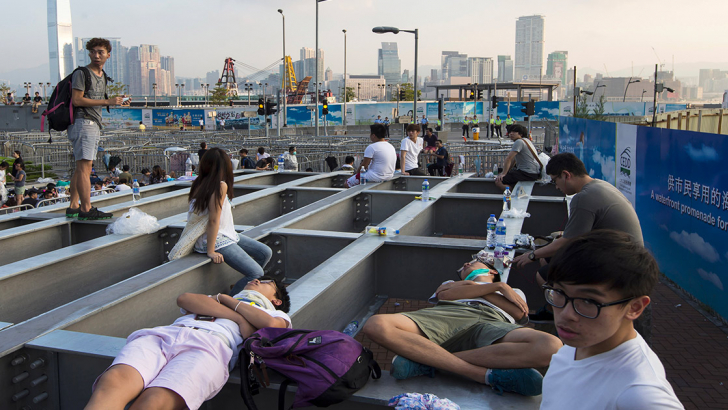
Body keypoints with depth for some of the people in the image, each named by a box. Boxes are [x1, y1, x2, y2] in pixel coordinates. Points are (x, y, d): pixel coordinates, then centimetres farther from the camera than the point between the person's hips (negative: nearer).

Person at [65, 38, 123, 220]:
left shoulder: (102, 76, 20)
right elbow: (77, 100, -14)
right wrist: (107, 102, -16)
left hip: (94, 124, 9)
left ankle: (73, 207, 13)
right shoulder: (81, 73, -6)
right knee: (84, 166, -13)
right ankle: (86, 209, -15)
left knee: (82, 168, 9)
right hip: (82, 122, -9)